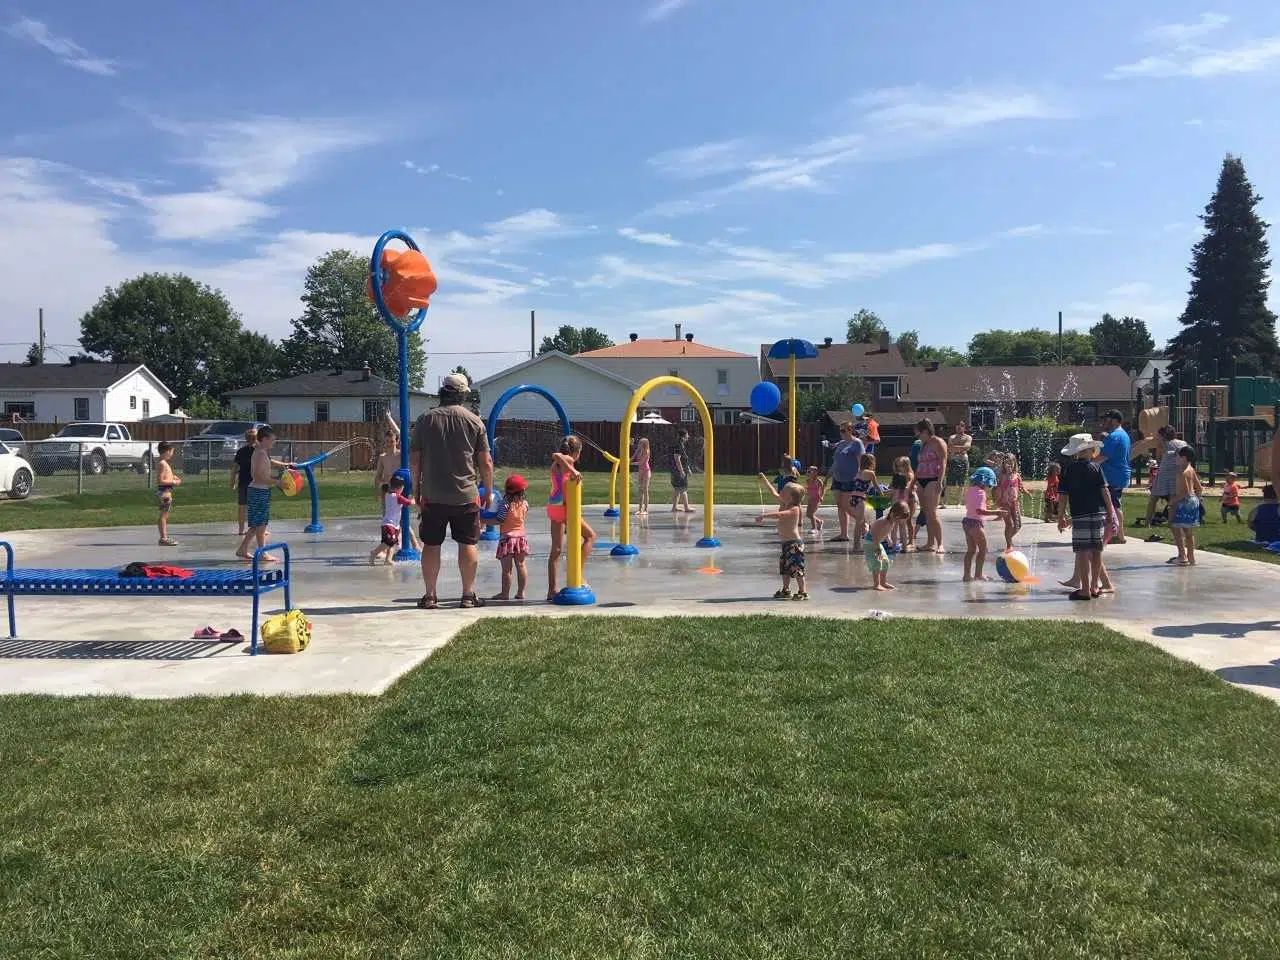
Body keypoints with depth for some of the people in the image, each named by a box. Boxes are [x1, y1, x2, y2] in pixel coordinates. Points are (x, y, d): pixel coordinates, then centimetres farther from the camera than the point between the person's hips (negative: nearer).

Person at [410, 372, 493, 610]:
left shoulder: (425, 419, 2)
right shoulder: (474, 421, -1)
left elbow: (414, 458, 3)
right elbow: (485, 462, 0)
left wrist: (416, 488, 14)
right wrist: (489, 491, 11)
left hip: (432, 495, 1)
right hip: (466, 494, -1)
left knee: (431, 545, 8)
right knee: (467, 544, 6)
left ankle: (430, 596, 11)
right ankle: (468, 595, 9)